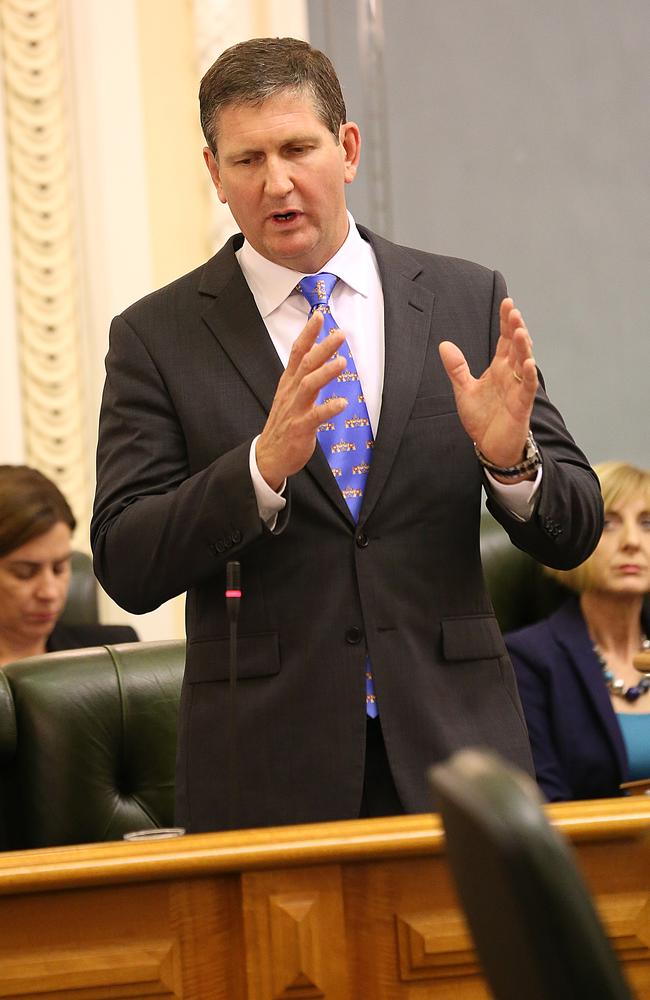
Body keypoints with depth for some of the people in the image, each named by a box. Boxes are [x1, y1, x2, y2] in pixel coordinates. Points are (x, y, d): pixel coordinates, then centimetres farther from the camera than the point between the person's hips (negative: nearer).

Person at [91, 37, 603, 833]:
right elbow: (127, 570, -7)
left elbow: (571, 534, 6)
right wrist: (266, 464, -22)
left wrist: (510, 457, -16)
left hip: (453, 747, 1)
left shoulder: (468, 301, 6)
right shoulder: (157, 337, 1)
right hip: (267, 774, -1)